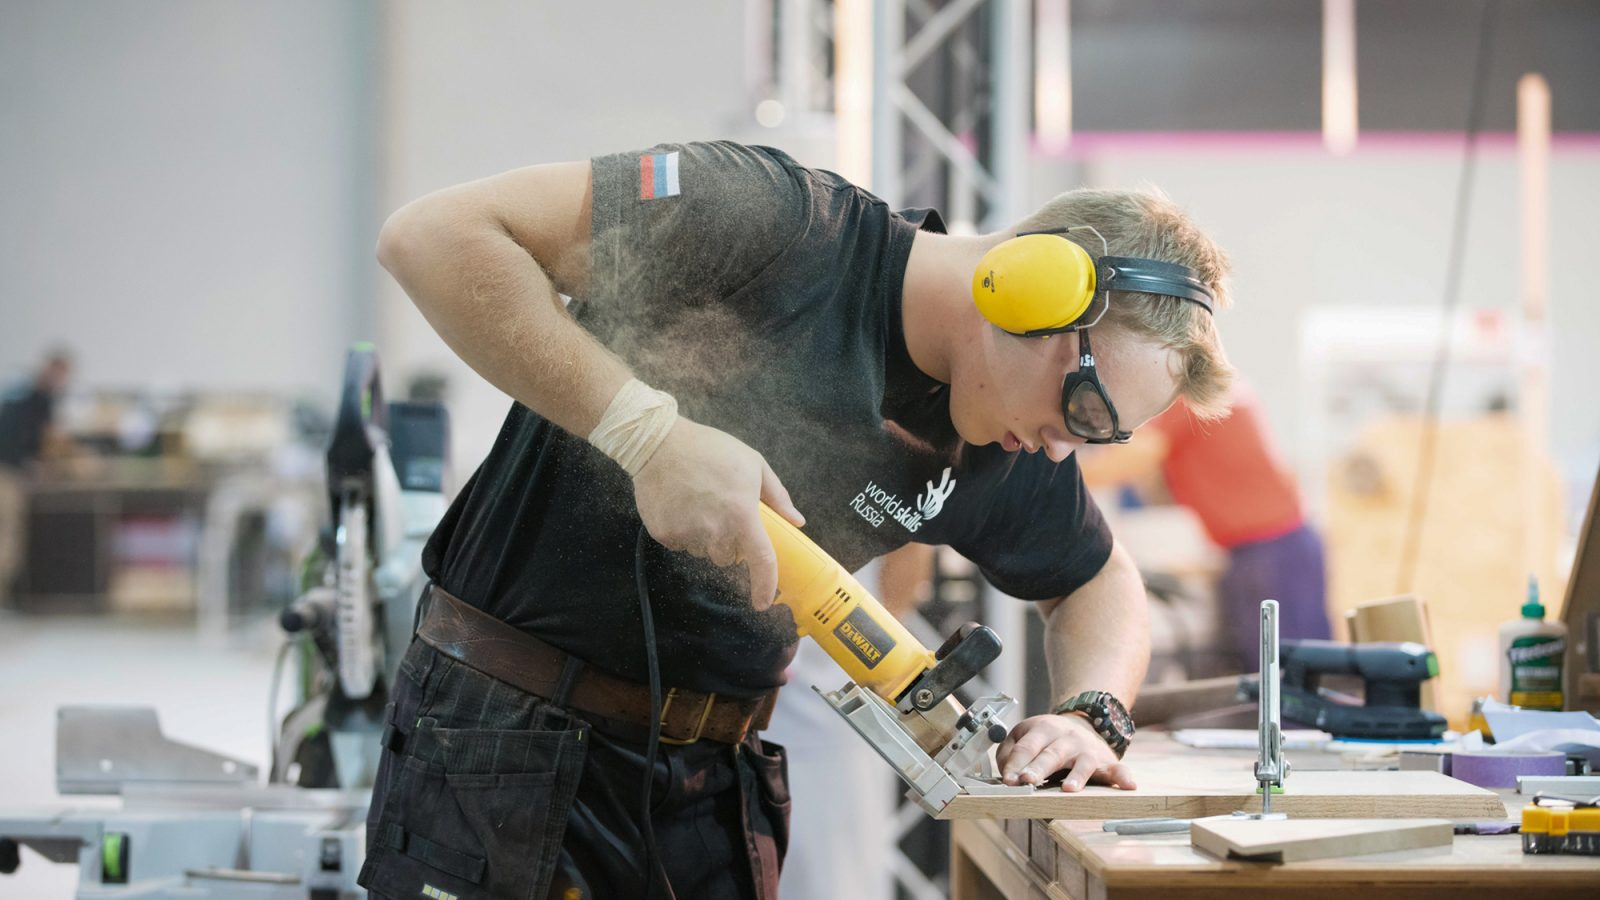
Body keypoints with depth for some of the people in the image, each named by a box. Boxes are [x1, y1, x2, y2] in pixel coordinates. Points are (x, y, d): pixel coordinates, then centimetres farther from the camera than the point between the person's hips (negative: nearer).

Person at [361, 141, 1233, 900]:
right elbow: (432, 233, -24)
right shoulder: (779, 225, -20)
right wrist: (646, 427, -30)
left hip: (712, 776, 6)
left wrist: (1090, 716, -2)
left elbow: (1097, 582, 21)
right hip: (503, 730, -6)